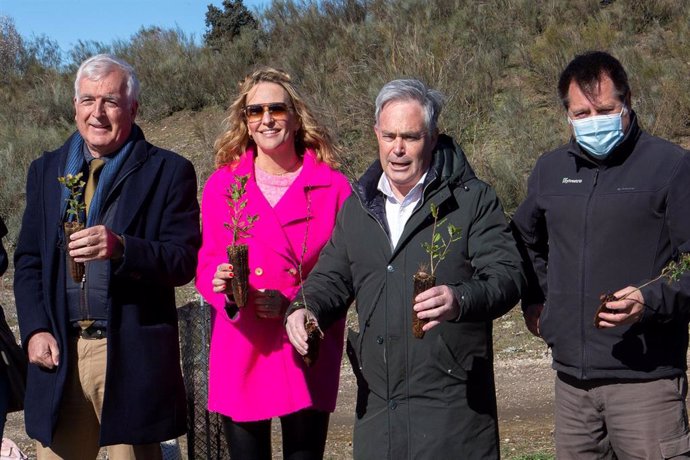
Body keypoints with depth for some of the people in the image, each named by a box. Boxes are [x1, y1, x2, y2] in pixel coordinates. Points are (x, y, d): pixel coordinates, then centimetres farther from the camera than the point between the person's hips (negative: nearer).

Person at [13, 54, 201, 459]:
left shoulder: (169, 172, 0)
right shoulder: (46, 170, 14)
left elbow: (184, 261, -7)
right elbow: (28, 260, 14)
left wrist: (121, 248, -24)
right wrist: (36, 329, 0)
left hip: (132, 356, -3)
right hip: (58, 352, 4)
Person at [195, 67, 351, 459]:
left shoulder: (333, 187, 0)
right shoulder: (222, 184, 5)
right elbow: (207, 262, 7)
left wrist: (295, 302, -14)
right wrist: (221, 283, -15)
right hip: (240, 354, 1)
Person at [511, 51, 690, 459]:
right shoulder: (550, 170, 12)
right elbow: (526, 239, 31)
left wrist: (652, 301, -23)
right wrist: (534, 299, 19)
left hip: (644, 377, -5)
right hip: (571, 377, 6)